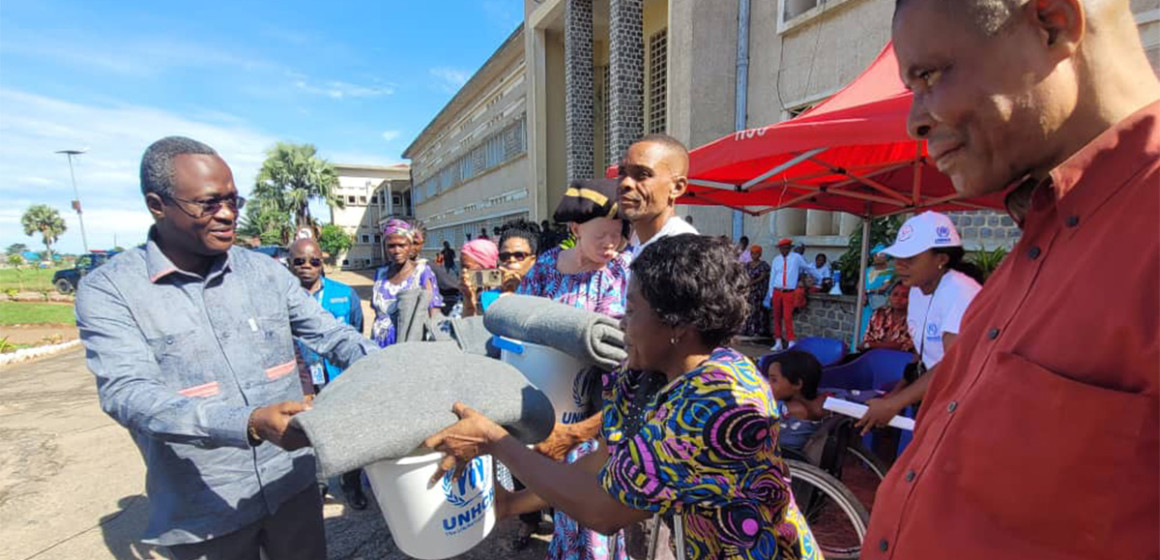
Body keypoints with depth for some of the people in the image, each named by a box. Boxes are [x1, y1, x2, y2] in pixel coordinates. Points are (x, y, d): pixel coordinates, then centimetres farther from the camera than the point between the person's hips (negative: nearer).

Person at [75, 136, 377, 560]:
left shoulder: (265, 271, 0)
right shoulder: (109, 289, -9)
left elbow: (331, 334, -2)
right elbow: (126, 393, -21)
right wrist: (248, 423, -36)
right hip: (203, 511, -2)